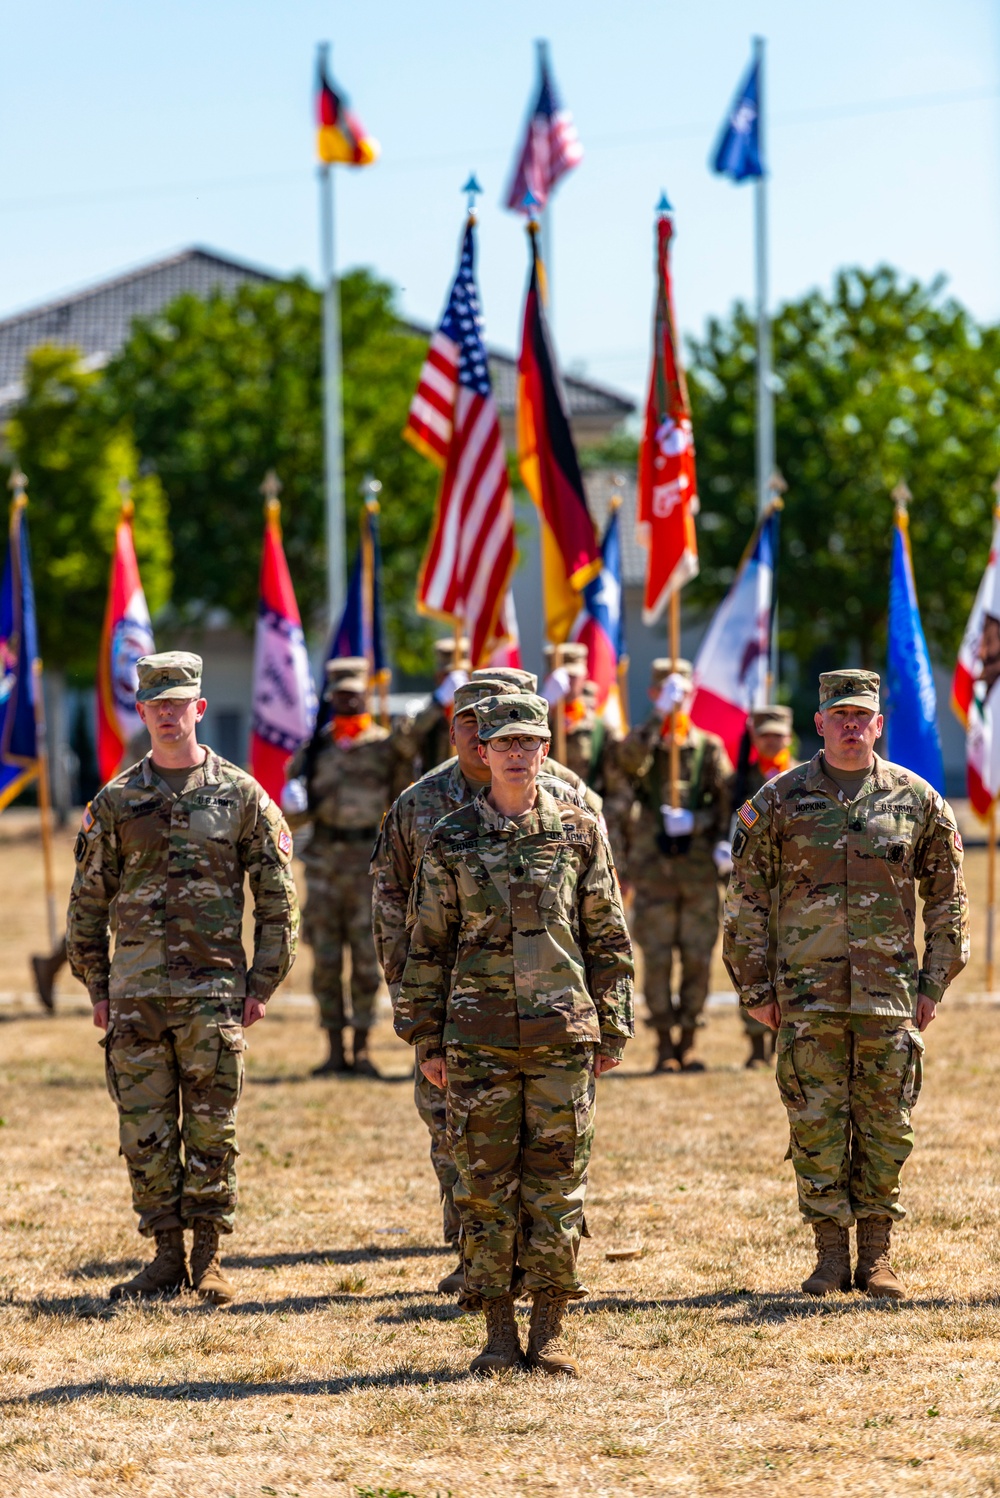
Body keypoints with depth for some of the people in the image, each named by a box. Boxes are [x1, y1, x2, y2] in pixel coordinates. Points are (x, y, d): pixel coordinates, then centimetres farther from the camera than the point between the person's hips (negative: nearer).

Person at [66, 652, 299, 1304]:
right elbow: (88, 902, 11)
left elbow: (279, 898, 4)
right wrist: (96, 988, 7)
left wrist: (263, 984, -1)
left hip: (214, 993, -2)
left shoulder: (241, 795, 3)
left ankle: (208, 1259, 10)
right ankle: (166, 1257, 12)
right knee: (146, 1135, 3)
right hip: (135, 997, 2)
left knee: (213, 1134, 1)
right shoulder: (116, 802, 7)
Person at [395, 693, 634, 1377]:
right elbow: (428, 945, 8)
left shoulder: (580, 832, 5)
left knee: (557, 1184, 1)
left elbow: (609, 938, 9)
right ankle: (499, 1331, 8)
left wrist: (614, 1029, 5)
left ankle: (550, 1332, 8)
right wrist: (427, 1037, 5)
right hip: (479, 1038, 0)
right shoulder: (452, 840, 4)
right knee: (486, 1185, 1)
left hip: (563, 1035, 0)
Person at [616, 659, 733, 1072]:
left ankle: (687, 1043, 10)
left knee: (698, 958, 1)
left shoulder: (709, 747, 11)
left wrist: (724, 841, -12)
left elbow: (726, 798, 4)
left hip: (699, 865, 2)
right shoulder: (643, 741, 5)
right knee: (657, 958, -2)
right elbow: (629, 758, -19)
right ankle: (664, 1046, 3)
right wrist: (660, 714, -26)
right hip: (654, 865, -2)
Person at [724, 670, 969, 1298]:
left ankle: (877, 1255, 12)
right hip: (808, 995, -1)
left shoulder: (916, 799, 5)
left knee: (886, 1126, 3)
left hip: (891, 993, 1)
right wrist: (755, 987, 1)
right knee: (816, 1125, -1)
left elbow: (948, 895, 11)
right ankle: (831, 1253, 9)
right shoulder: (779, 800, 2)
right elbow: (746, 898, 5)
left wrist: (935, 981, 5)